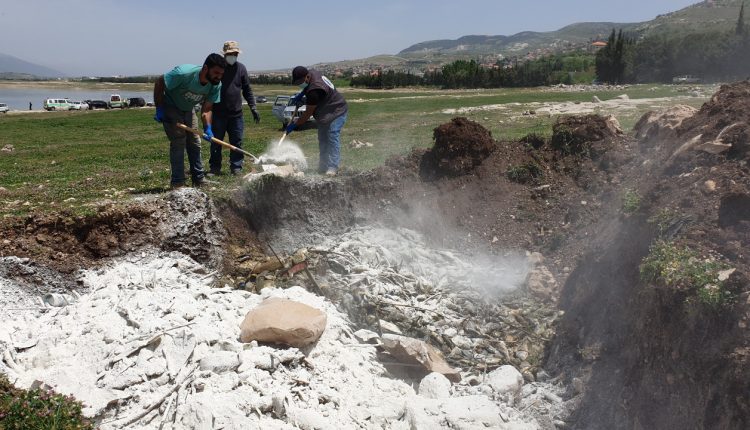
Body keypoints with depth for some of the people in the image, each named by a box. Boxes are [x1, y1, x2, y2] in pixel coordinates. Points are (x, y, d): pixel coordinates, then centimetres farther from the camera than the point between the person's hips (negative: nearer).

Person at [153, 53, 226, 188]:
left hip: (188, 110, 6)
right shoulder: (184, 73, -35)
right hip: (170, 108, -6)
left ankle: (199, 179, 16)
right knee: (178, 141, -14)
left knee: (194, 142, 6)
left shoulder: (216, 85, -18)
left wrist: (207, 128, -32)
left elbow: (206, 110, -15)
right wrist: (159, 109, -21)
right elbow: (159, 83, -22)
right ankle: (178, 183, -9)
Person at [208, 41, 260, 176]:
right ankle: (215, 167, 14)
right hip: (218, 113, -2)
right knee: (216, 142, 4)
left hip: (236, 113, 2)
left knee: (237, 142, 4)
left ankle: (236, 167, 13)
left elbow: (247, 89, 13)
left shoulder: (241, 68, 8)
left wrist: (253, 107, 7)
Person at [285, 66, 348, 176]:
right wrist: (301, 93, 4)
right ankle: (323, 166, 15)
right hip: (324, 114, 11)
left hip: (336, 112, -10)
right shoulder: (312, 73, -6)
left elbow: (308, 113, -25)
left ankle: (333, 168, -17)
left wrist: (294, 125, -16)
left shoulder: (314, 91, -33)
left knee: (332, 138, -17)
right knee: (322, 139, 9)